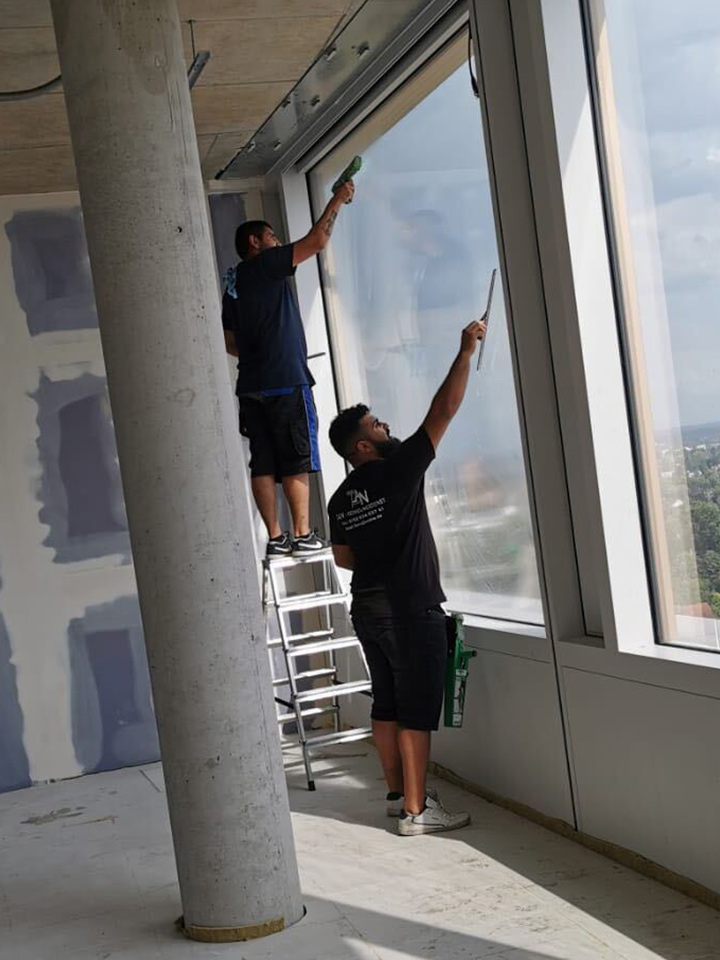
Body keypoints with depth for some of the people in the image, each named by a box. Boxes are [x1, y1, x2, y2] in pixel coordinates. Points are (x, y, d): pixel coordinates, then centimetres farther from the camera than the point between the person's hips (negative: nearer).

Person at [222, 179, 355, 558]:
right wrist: (337, 201, 3)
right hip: (285, 384, -8)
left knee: (263, 465, 4)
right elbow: (317, 242, -9)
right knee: (297, 463, -3)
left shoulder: (234, 283, 18)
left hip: (251, 386, 8)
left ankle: (275, 538, 6)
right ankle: (302, 535, -2)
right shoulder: (265, 265, -4)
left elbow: (231, 343, 21)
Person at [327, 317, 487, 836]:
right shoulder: (398, 470, -13)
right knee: (417, 712, -4)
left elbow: (343, 557, 20)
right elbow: (443, 411, -14)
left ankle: (399, 794, 24)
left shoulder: (342, 497, 8)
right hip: (411, 610, -8)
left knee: (387, 705, 15)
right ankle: (416, 811, -1)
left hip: (368, 608, 8)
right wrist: (466, 351, -8)